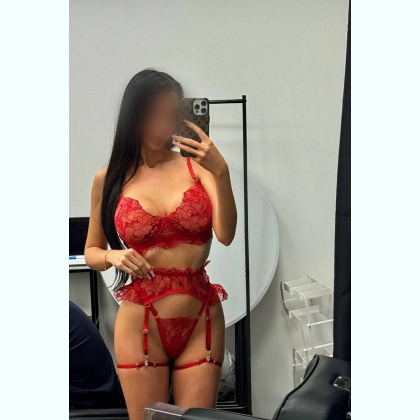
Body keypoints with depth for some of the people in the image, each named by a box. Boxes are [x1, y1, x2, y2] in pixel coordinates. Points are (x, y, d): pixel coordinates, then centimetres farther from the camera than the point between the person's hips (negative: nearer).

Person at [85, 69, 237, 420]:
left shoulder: (197, 165, 0)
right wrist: (112, 257, -8)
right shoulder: (109, 179, 2)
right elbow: (91, 252, 13)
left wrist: (221, 173, -24)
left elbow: (226, 235, -13)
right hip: (140, 324, 0)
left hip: (202, 322, 0)